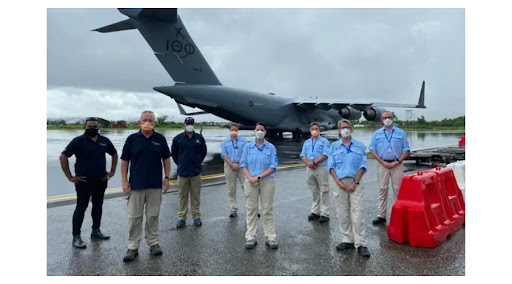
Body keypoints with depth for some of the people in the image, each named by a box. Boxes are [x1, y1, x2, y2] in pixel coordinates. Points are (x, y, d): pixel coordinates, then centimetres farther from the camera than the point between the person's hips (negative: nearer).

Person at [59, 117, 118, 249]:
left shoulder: (104, 141, 6)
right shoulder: (78, 141, -8)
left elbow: (114, 154, 19)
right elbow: (63, 157, -10)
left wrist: (112, 171, 10)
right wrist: (70, 177, -12)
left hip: (101, 181, 5)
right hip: (83, 181, -5)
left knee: (98, 206, 14)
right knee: (81, 208, 1)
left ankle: (96, 231, 29)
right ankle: (76, 236, 10)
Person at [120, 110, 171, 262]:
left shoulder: (160, 139, 1)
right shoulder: (132, 139, -1)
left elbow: (166, 159, 6)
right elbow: (124, 161, 2)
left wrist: (167, 177, 0)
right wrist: (124, 181, -3)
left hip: (155, 185, 1)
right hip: (136, 185, 0)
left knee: (153, 215, 10)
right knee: (134, 217, 5)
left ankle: (153, 242, 24)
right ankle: (133, 247, 16)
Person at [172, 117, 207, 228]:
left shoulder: (199, 138, 2)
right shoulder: (178, 138, 0)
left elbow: (203, 152, 14)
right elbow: (174, 153, 12)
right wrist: (180, 163, 11)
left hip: (196, 172, 1)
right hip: (182, 172, 0)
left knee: (196, 195, 8)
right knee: (182, 196, 7)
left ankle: (196, 216, 19)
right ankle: (181, 217, 17)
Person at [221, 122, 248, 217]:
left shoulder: (243, 141, 5)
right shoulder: (225, 142, 7)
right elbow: (224, 155, 0)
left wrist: (238, 164, -11)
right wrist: (232, 165, -11)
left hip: (241, 165, -1)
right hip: (229, 166, 1)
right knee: (231, 188, 5)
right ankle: (233, 209, 15)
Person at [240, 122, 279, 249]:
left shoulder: (271, 147, -1)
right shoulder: (248, 146, 4)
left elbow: (273, 167, -6)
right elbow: (243, 164, 3)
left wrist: (259, 177, -14)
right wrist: (250, 177, -13)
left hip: (267, 181, -1)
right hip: (250, 181, 1)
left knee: (267, 210, 4)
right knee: (251, 209, 6)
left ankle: (270, 237, 12)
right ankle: (250, 238, 14)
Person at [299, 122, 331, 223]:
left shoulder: (324, 141, -3)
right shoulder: (306, 142, 14)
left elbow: (325, 155, -13)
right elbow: (303, 155, 7)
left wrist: (314, 163, -17)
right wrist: (308, 163, -12)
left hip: (321, 168, -5)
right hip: (310, 169, 5)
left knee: (324, 192, 0)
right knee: (314, 192, 14)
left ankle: (324, 214, 5)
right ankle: (315, 212, 23)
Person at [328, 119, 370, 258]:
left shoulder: (360, 145, 6)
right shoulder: (334, 146, 9)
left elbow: (362, 166, 1)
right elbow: (331, 166, 4)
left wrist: (355, 182, -10)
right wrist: (338, 182, -8)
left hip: (355, 182, -2)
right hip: (340, 183, 2)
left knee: (357, 213, -6)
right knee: (343, 214, 6)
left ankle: (360, 244, 0)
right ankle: (347, 240, 17)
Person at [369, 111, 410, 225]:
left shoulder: (401, 133, 7)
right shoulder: (377, 134, 7)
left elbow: (406, 149, 4)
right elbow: (372, 150, 3)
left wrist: (398, 162, -10)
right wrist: (383, 162, -8)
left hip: (397, 164, 0)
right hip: (383, 164, 1)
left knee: (398, 189, 2)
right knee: (382, 189, 3)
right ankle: (381, 216, 9)